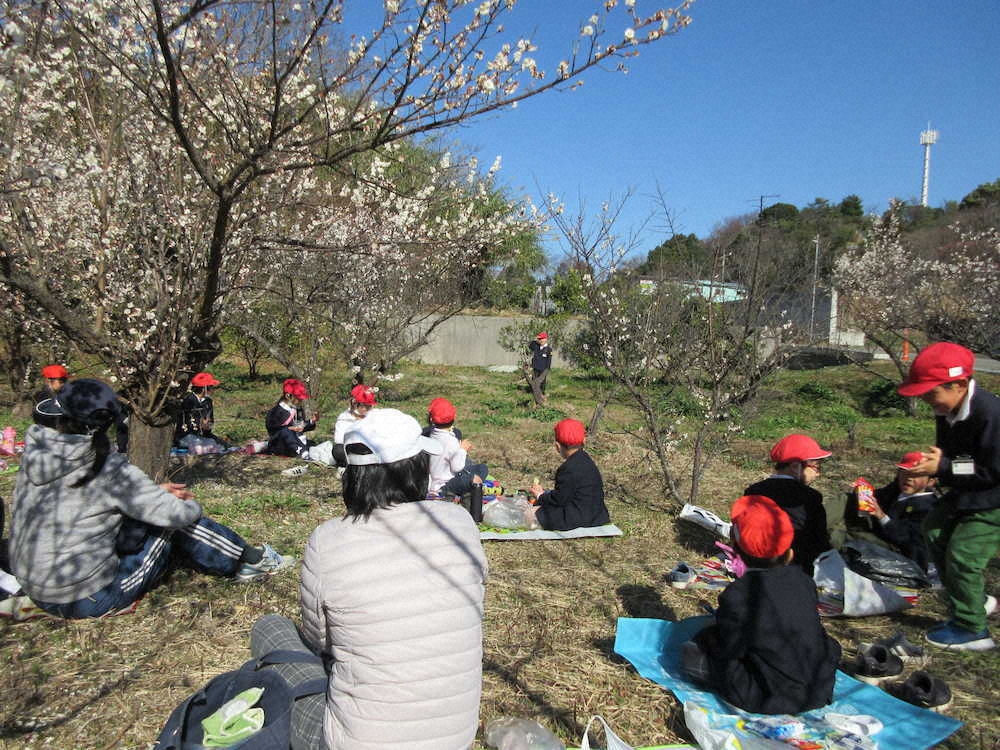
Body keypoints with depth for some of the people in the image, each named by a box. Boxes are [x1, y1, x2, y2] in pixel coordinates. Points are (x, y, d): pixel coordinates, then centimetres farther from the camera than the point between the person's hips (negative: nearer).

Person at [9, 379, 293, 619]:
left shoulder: (35, 458, -1)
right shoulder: (109, 469, -21)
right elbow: (174, 514, -19)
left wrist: (156, 492, 11)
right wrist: (192, 506, 5)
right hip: (92, 599, -7)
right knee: (174, 523, 2)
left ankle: (239, 559, 26)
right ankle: (251, 561, 18)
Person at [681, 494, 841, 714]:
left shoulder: (737, 595, -20)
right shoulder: (801, 579, -3)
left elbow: (730, 649, -15)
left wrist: (706, 637, 6)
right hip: (821, 690, 5)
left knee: (689, 653, 0)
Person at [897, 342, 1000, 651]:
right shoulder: (947, 411, -3)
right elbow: (949, 453, 10)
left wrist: (943, 468, -27)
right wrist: (929, 464, -11)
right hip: (967, 493, 10)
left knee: (963, 555, -8)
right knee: (935, 530, 18)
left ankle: (972, 630, 11)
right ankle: (975, 600, 33)